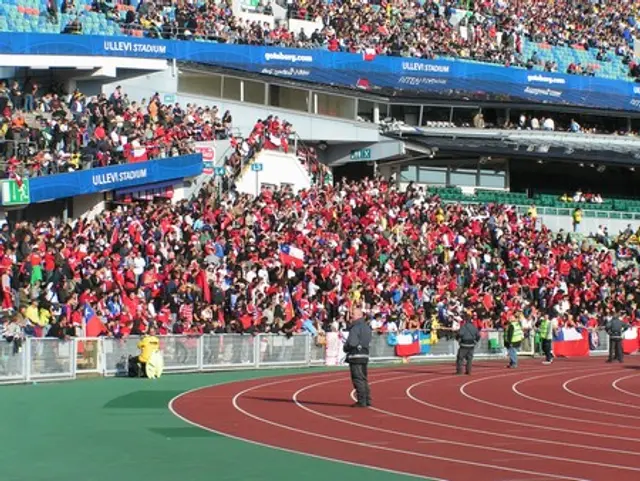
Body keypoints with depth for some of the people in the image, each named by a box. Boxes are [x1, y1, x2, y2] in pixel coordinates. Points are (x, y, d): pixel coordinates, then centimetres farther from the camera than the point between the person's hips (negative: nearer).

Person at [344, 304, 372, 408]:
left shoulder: (355, 327, -16)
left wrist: (345, 348, -5)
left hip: (356, 356, -9)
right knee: (364, 379, 17)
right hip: (365, 355, 9)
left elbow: (351, 343, -24)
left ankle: (361, 401, -1)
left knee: (358, 379, -3)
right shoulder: (366, 327, 13)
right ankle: (367, 400, 21)